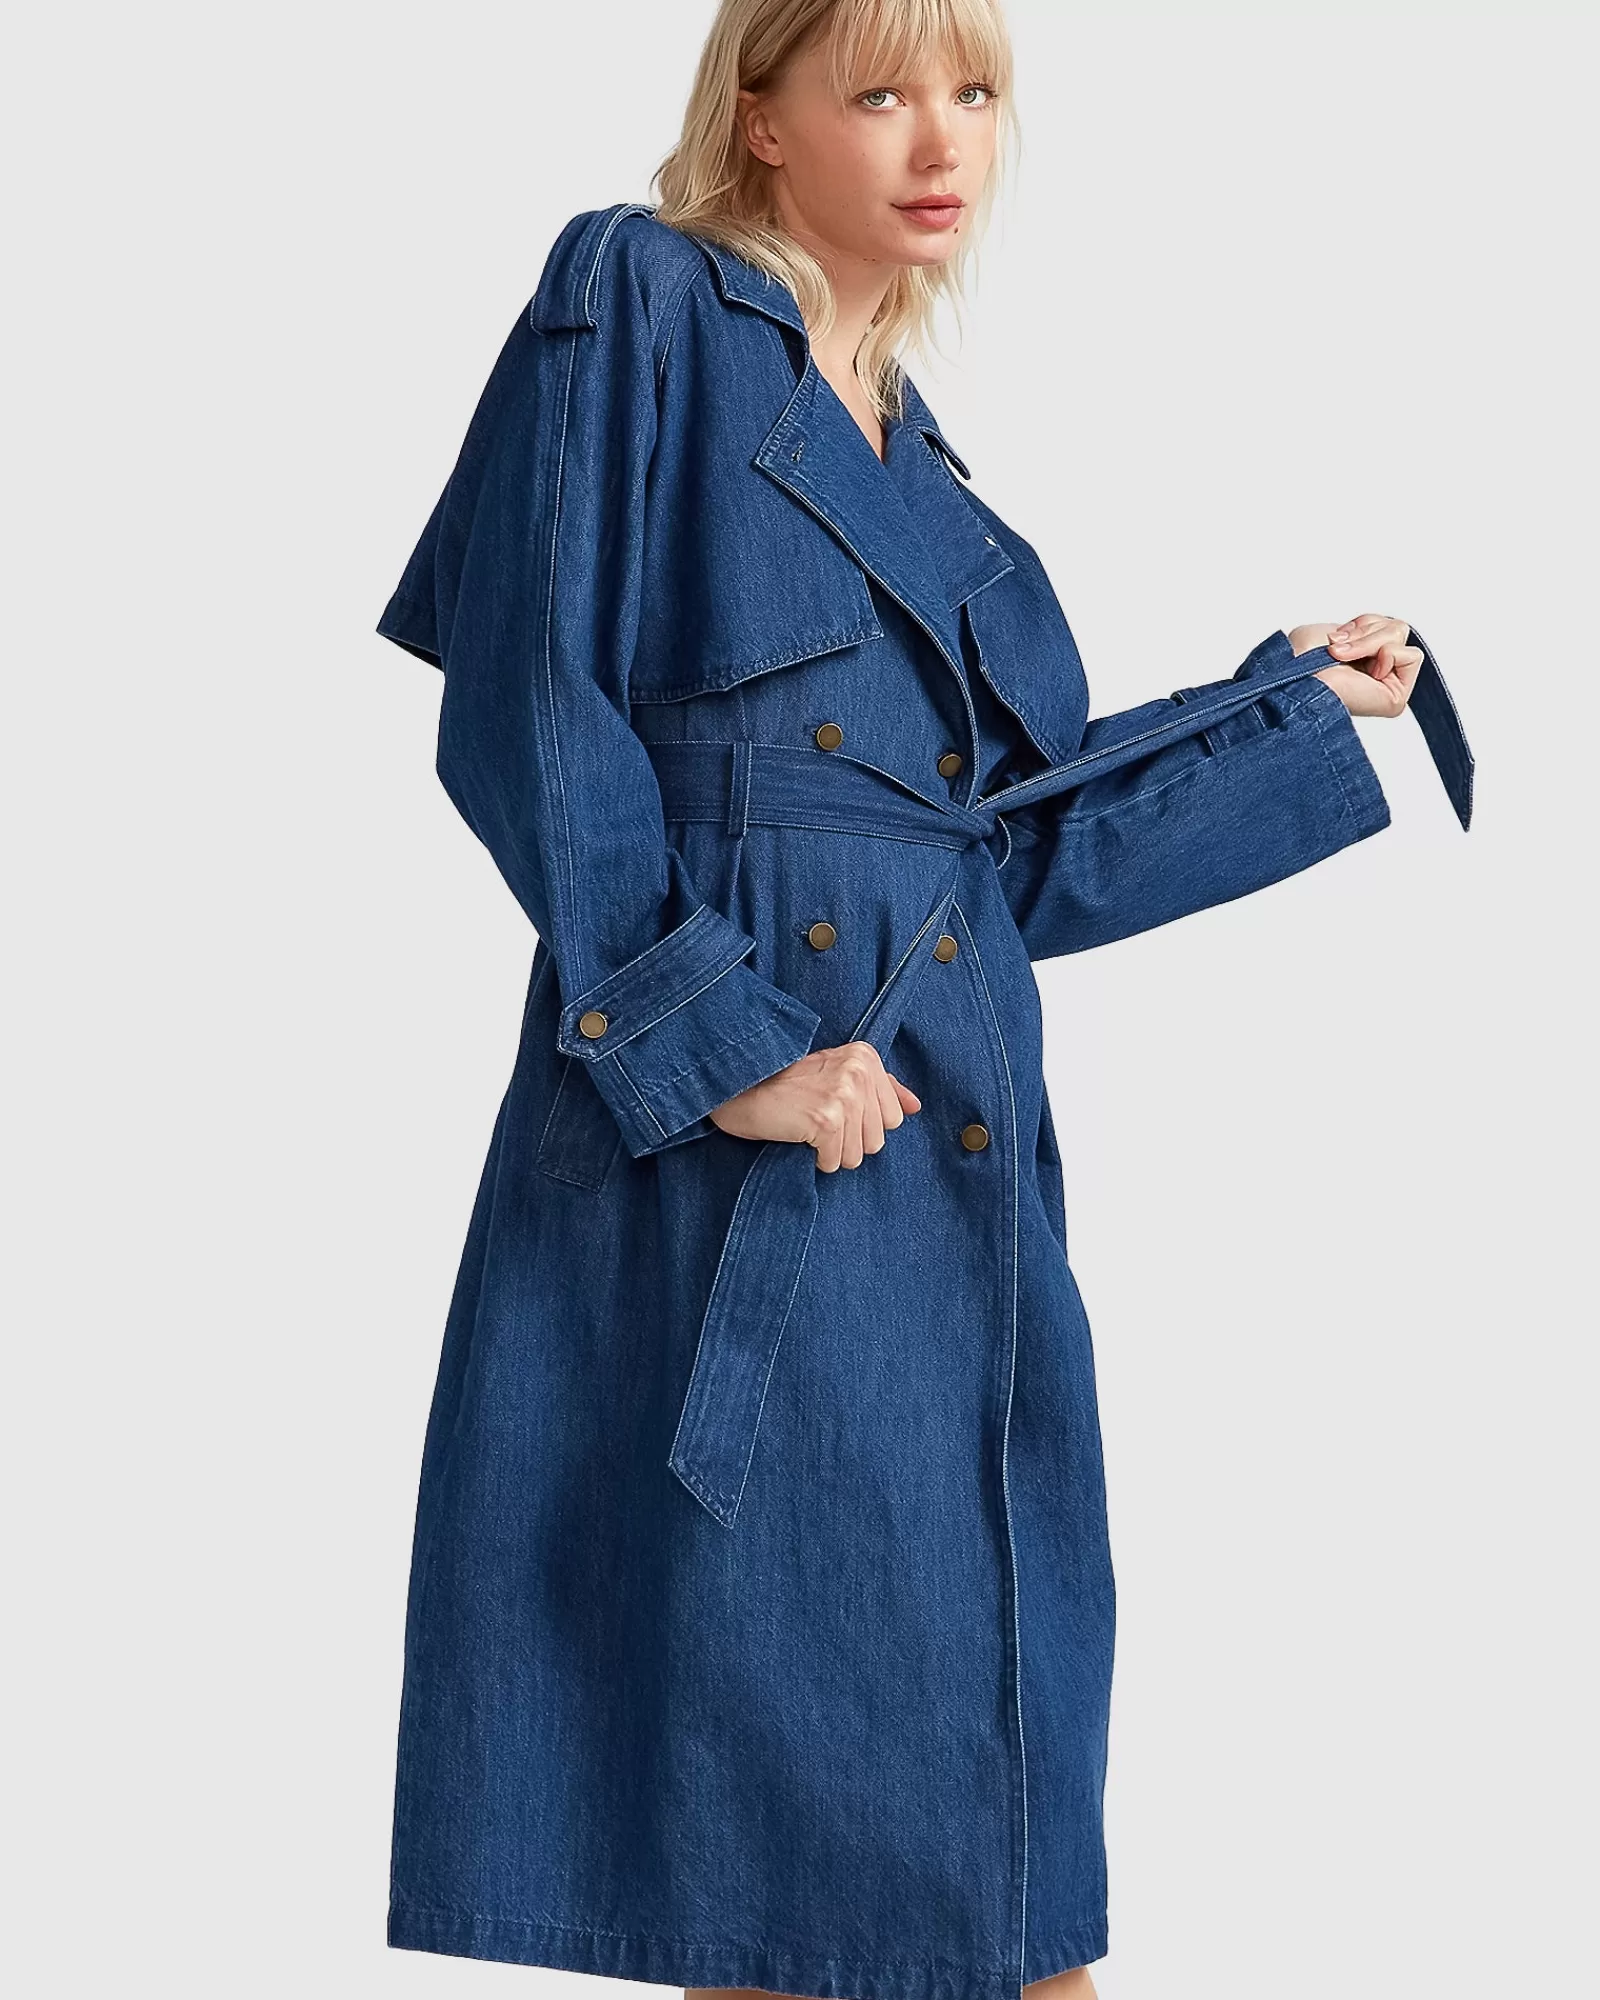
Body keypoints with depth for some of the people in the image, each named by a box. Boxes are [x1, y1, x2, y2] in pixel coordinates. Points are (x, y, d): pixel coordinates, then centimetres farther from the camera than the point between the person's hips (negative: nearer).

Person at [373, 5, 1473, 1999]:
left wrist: (1303, 706, 26)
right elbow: (529, 715, -9)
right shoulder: (638, 307, 0)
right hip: (721, 1206, -7)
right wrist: (709, 1041, -15)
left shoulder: (925, 477, 21)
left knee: (964, 1817, 7)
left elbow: (1016, 851, 18)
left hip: (950, 1197, 7)